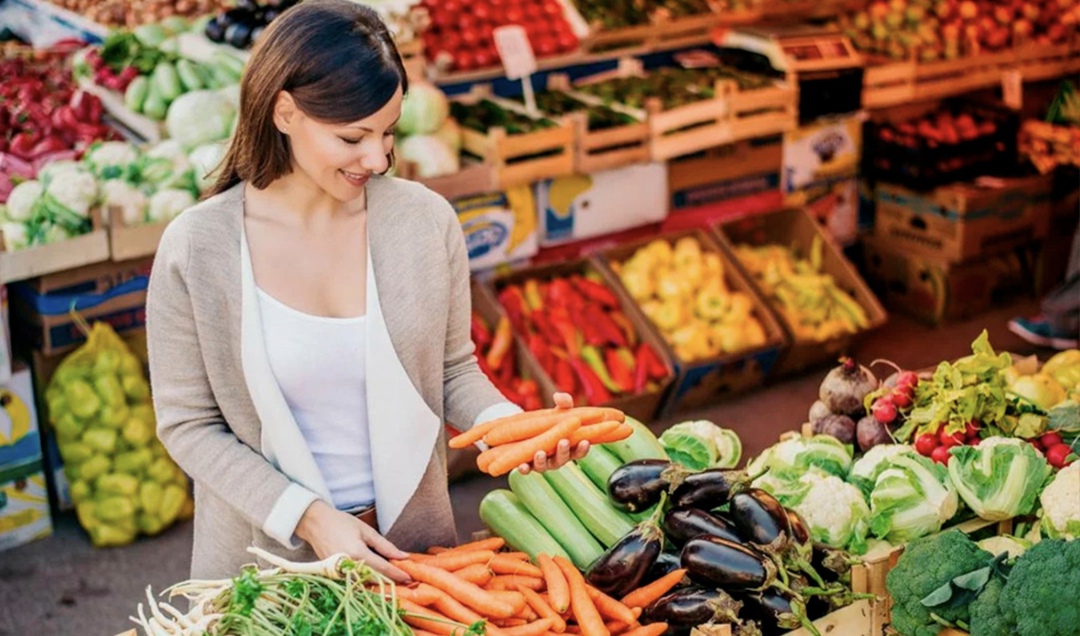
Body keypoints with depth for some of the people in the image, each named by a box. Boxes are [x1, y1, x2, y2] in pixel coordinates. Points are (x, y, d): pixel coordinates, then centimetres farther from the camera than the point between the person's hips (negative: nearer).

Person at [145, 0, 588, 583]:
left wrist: (509, 427, -18)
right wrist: (309, 517, -19)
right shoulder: (196, 249, -15)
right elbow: (189, 425, -10)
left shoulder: (425, 220, -9)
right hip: (268, 556, -2)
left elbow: (453, 370, 2)